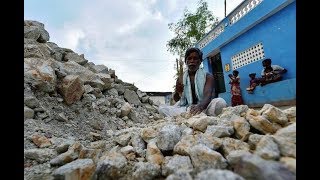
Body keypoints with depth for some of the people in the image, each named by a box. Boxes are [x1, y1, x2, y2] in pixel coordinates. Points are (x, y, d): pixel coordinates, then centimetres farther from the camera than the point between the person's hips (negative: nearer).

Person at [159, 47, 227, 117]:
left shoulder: (208, 76, 2)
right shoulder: (181, 79, 10)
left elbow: (208, 94, -17)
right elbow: (176, 99, 8)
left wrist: (200, 106, -40)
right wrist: (177, 92, -17)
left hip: (203, 108, -2)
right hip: (185, 108, 3)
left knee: (220, 102, -30)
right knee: (162, 108, -19)